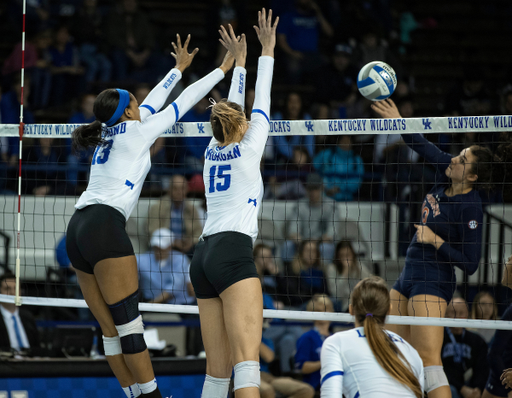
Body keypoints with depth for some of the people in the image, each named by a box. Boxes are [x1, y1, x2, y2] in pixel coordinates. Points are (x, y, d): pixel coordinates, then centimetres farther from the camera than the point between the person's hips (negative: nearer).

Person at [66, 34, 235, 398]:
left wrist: (179, 68, 47)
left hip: (78, 230, 8)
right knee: (128, 323, -9)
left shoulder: (110, 132, 22)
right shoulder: (136, 131, 3)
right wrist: (222, 69, 21)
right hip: (105, 226, -8)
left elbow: (153, 102, 36)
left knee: (111, 328, 5)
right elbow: (182, 104, 11)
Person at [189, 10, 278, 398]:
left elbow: (232, 110, 33)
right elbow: (260, 104, 14)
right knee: (247, 357, -21)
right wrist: (267, 52, 20)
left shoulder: (213, 150, 18)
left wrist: (239, 61, 42)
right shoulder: (247, 148, 4)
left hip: (204, 256, 7)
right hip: (233, 252, -7)